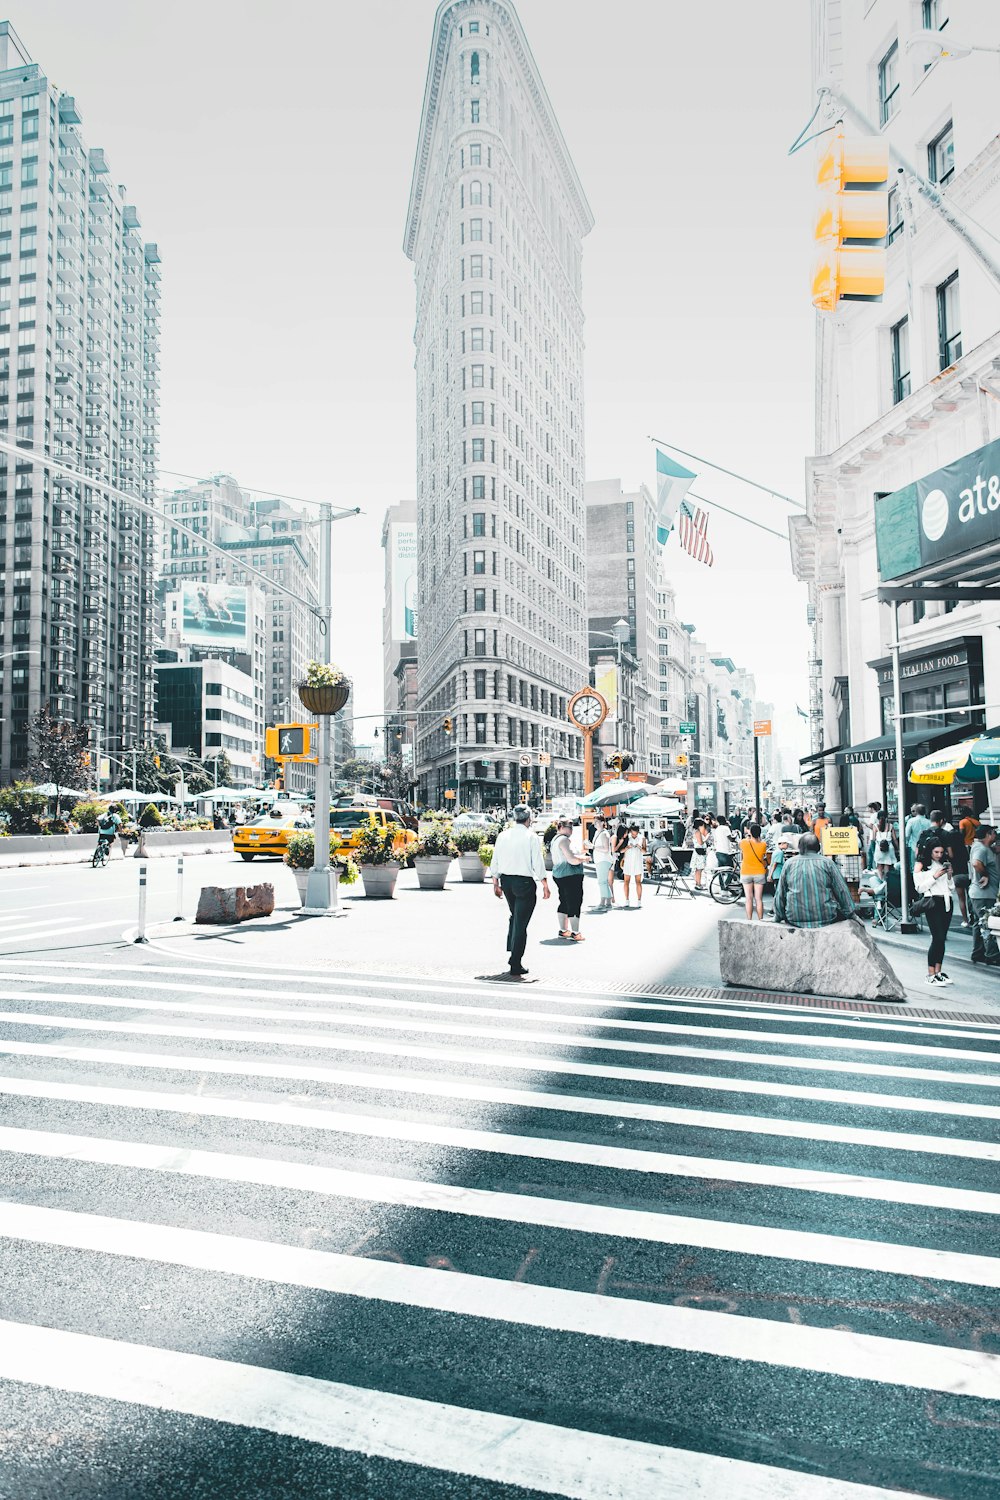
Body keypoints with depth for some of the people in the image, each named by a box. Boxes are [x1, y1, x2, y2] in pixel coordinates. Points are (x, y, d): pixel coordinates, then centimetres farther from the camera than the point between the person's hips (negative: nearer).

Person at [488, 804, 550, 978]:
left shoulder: (502, 835, 3)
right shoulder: (531, 837, -11)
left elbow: (495, 862, 7)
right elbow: (538, 864, -11)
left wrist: (496, 883, 17)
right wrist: (545, 885, -3)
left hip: (506, 880, 5)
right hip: (524, 882, -5)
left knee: (515, 916, 26)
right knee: (521, 923, 0)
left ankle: (512, 952, 27)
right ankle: (515, 967, 1)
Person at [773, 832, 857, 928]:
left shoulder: (789, 863, 2)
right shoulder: (827, 862, -1)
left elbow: (780, 894, 6)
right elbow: (842, 891, 3)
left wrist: (778, 917, 15)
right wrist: (850, 913, 15)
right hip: (826, 919, -1)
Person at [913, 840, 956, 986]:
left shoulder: (944, 864, 17)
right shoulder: (920, 866, 1)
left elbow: (951, 887, 18)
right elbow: (919, 887, -6)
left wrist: (949, 875, 0)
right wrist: (935, 876, -12)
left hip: (947, 902, 6)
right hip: (933, 902, -6)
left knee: (942, 938, 5)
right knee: (938, 938, -11)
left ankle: (938, 972, 12)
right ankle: (930, 975, -8)